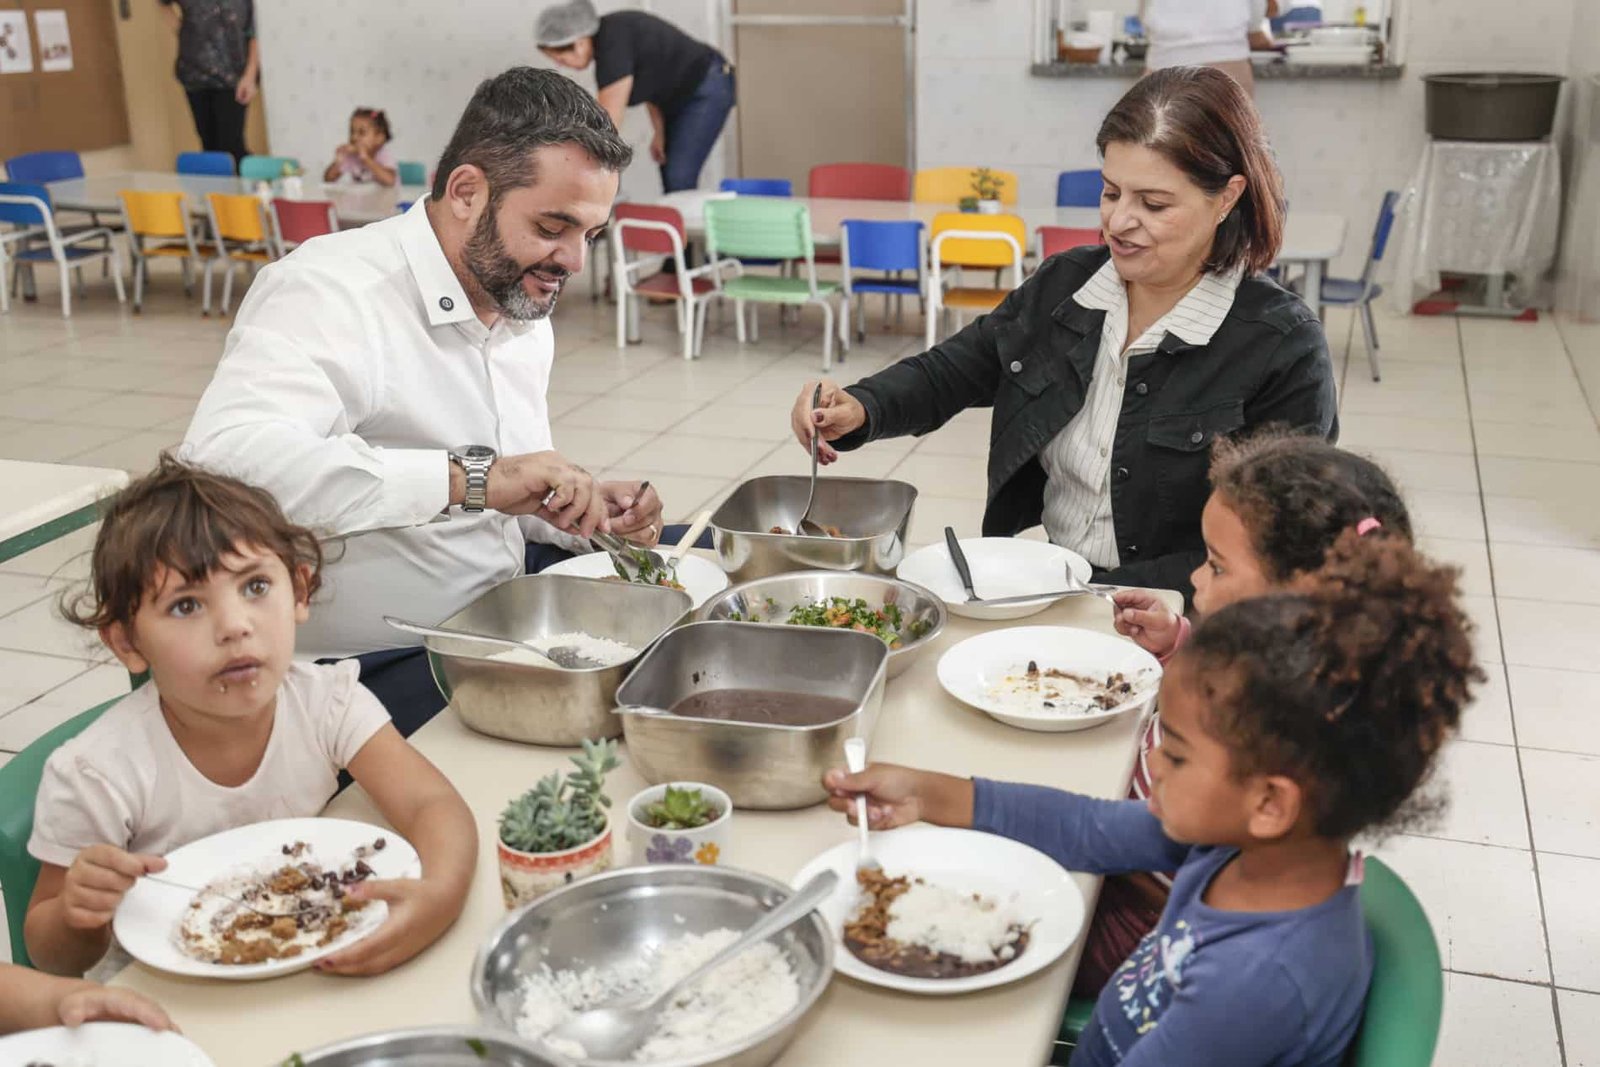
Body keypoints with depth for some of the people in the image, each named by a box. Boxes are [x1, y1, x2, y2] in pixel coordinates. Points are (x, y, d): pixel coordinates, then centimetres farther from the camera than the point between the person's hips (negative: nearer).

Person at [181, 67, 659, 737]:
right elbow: (223, 454, -38)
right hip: (367, 669, -9)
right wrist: (470, 477, -41)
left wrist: (587, 514, -3)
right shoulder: (330, 293, -19)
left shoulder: (522, 310, 11)